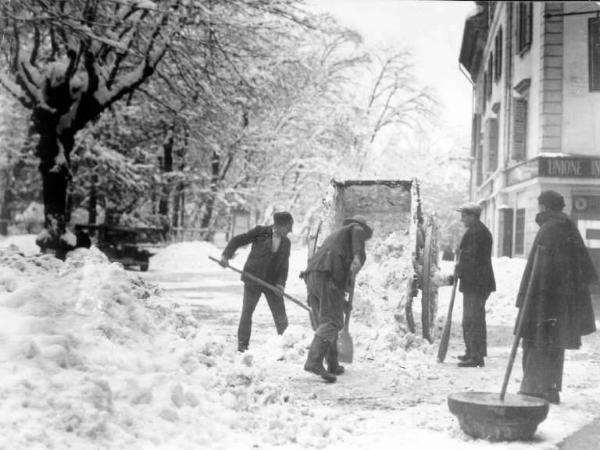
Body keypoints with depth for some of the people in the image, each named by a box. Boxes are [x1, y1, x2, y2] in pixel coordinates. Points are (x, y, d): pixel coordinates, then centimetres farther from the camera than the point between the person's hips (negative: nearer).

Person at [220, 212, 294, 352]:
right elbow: (237, 240, -6)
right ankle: (242, 343, 15)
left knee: (280, 314, 3)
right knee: (247, 311, 3)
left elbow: (284, 266, 5)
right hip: (252, 279, -3)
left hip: (272, 282, 3)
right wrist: (226, 255, -20)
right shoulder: (260, 232, -9)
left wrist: (281, 283, -10)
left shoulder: (286, 243, 4)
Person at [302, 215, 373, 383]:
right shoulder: (357, 228, 19)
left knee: (324, 322, 12)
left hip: (311, 275, 8)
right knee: (331, 322, -12)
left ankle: (333, 366, 16)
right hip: (329, 276, -7)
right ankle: (314, 361, -27)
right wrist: (358, 256, -26)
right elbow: (358, 233, -9)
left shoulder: (334, 236, 38)